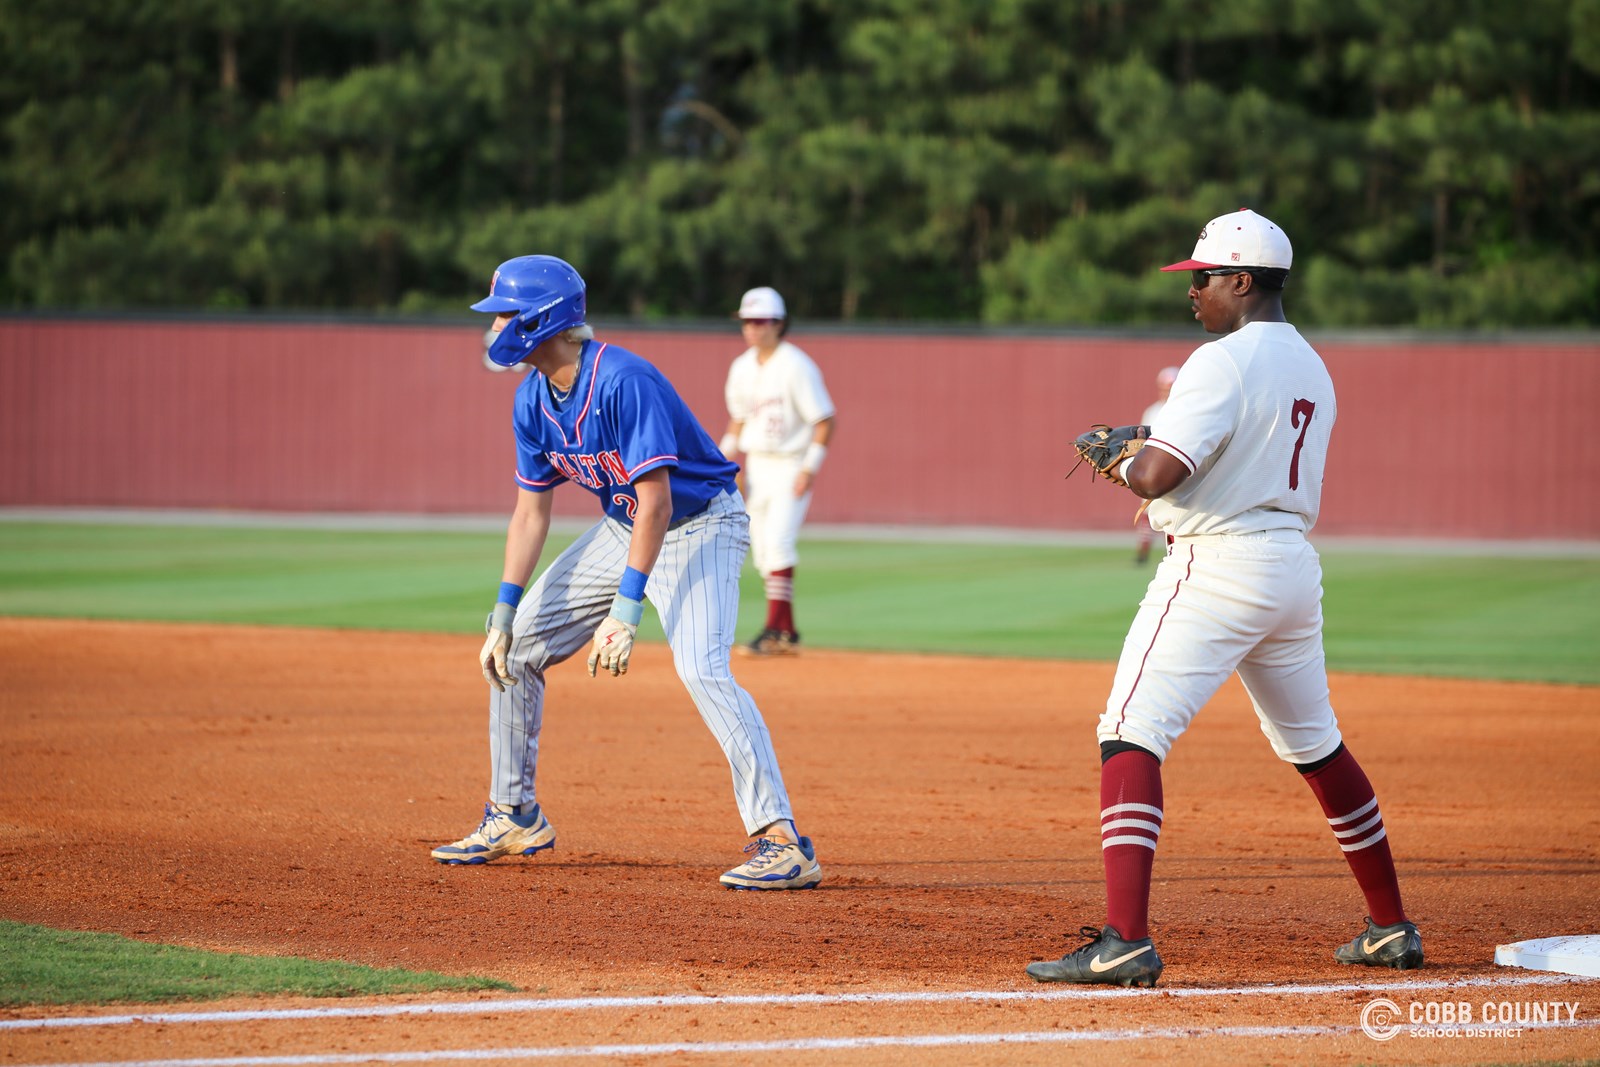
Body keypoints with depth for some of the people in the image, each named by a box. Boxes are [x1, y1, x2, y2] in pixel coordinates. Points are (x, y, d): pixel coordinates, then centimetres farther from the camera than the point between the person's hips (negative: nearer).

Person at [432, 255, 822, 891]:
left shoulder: (623, 382, -29)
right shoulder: (534, 399, -3)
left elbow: (656, 504, -31)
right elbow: (531, 510, 4)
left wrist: (626, 609, -35)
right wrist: (504, 612, -3)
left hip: (698, 527, -9)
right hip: (623, 527, 9)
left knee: (700, 667, -29)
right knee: (513, 648, 6)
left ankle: (782, 843, -30)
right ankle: (513, 816, 21)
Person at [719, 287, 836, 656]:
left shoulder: (796, 367, -14)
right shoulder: (741, 368, 7)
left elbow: (825, 420, -13)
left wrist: (810, 468, -20)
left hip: (792, 466, -7)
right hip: (756, 466, 7)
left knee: (778, 541, -19)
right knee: (762, 551, 6)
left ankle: (775, 630, -20)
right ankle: (787, 632, 15)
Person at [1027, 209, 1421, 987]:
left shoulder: (1224, 362, -14)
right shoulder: (1312, 368, 14)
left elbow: (1159, 475, -24)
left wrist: (1120, 464, -2)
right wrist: (1143, 447, 17)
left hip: (1217, 566, -9)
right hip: (1295, 565, 9)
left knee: (1131, 735, -12)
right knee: (1315, 745, 22)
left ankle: (1125, 941, -25)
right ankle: (1391, 928, 29)